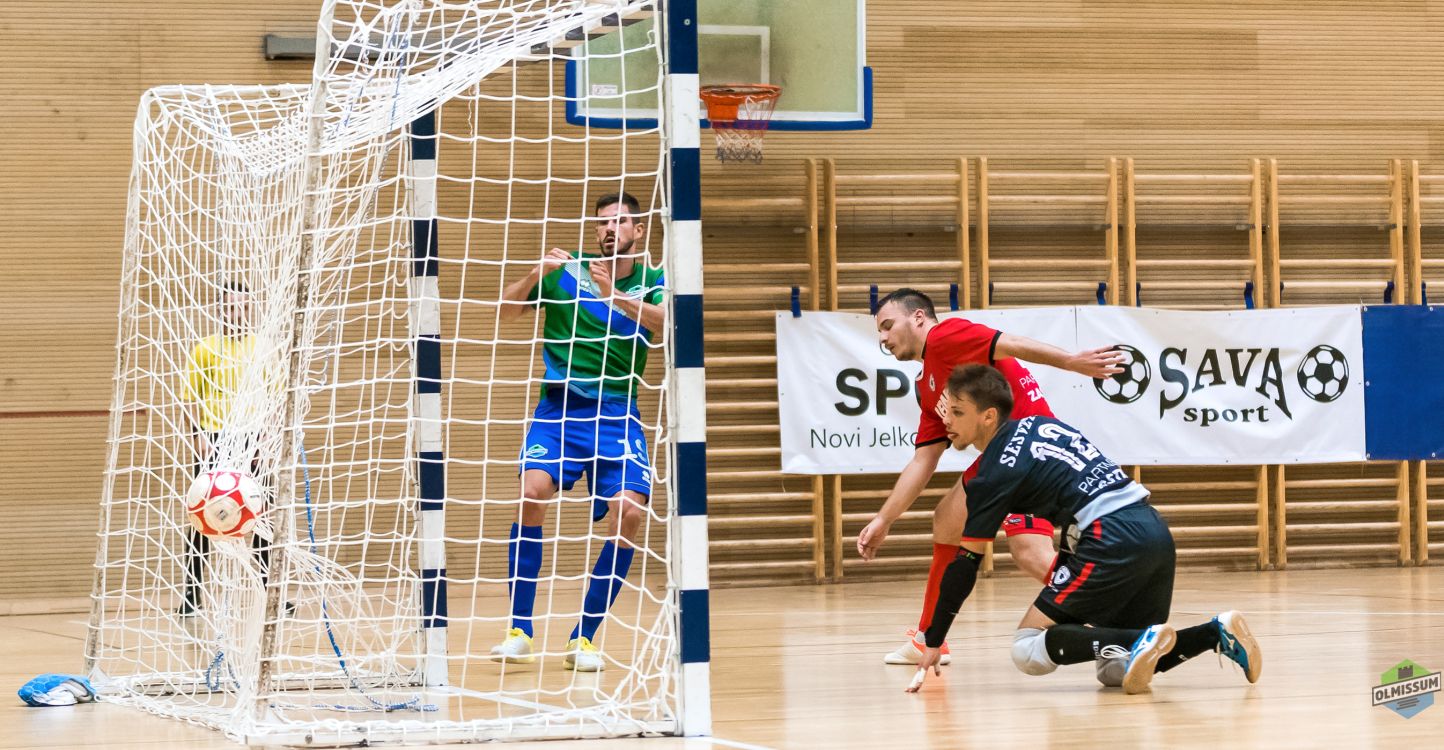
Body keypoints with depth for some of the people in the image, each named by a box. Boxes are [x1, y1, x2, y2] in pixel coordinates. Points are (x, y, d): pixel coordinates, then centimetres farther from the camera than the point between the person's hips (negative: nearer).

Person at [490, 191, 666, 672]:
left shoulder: (651, 284, 4)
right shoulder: (566, 270, 5)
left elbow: (666, 321, -17)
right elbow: (505, 311, 2)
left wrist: (615, 297, -31)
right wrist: (536, 275, -17)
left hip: (616, 412, 1)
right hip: (558, 406, 0)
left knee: (629, 510, -18)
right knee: (533, 492, -23)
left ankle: (584, 637, -5)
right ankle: (519, 631, -14)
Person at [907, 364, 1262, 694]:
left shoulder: (995, 473, -2)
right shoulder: (1040, 424, 20)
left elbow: (965, 564, 1)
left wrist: (934, 642, 7)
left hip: (1113, 541, -8)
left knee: (1028, 650, -4)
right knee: (1116, 673, 16)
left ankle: (1142, 640, -21)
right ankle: (1218, 633, -2)